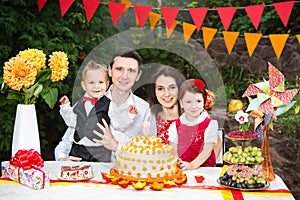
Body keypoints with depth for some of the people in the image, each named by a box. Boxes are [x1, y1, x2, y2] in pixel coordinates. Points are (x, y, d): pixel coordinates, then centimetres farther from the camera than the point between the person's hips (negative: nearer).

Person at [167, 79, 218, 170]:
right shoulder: (175, 126, 9)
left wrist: (192, 165, -21)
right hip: (180, 170, 2)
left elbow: (207, 151, -6)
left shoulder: (210, 124, 1)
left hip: (204, 168, -2)